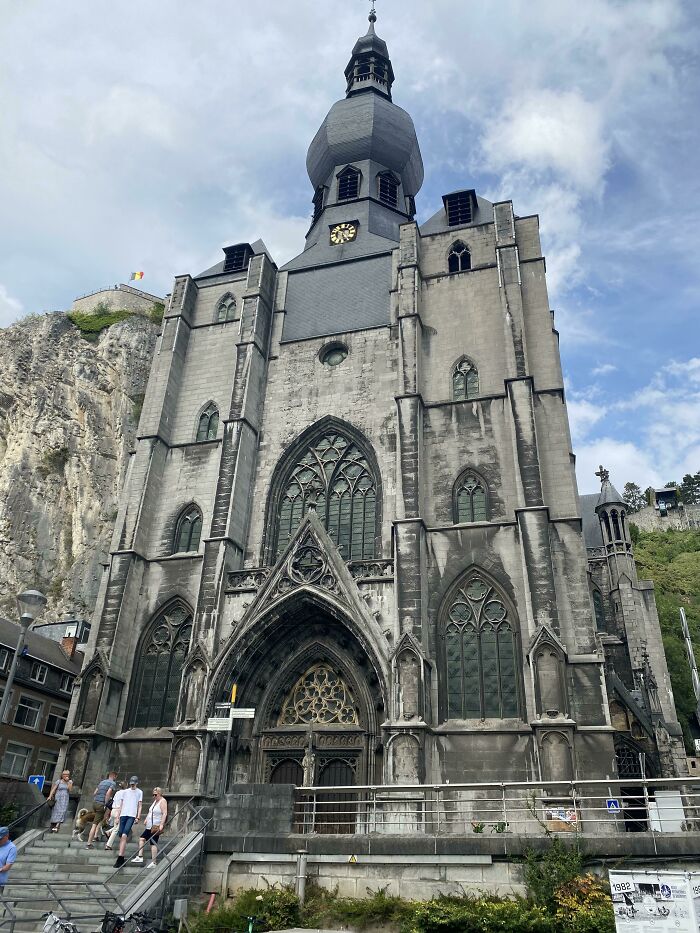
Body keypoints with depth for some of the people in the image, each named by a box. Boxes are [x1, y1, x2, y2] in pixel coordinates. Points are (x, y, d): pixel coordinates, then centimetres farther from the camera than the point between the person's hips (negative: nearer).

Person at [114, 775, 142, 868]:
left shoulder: (139, 792, 9)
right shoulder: (125, 791, 16)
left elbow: (139, 806, 7)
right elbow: (121, 805, 17)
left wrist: (138, 817, -2)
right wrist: (118, 816, 10)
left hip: (132, 816, -4)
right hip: (123, 815, 4)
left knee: (124, 836, -17)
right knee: (121, 837, 2)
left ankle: (120, 858, -20)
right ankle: (121, 858, 14)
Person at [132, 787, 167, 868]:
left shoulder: (162, 801, -14)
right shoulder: (155, 801, 15)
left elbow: (165, 814, -22)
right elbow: (150, 811, 27)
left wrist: (161, 824, -28)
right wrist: (146, 819, 18)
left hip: (156, 827, -10)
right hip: (150, 826, 10)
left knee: (153, 843, -8)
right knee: (142, 838, 9)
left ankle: (153, 862, -4)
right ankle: (140, 857, 13)